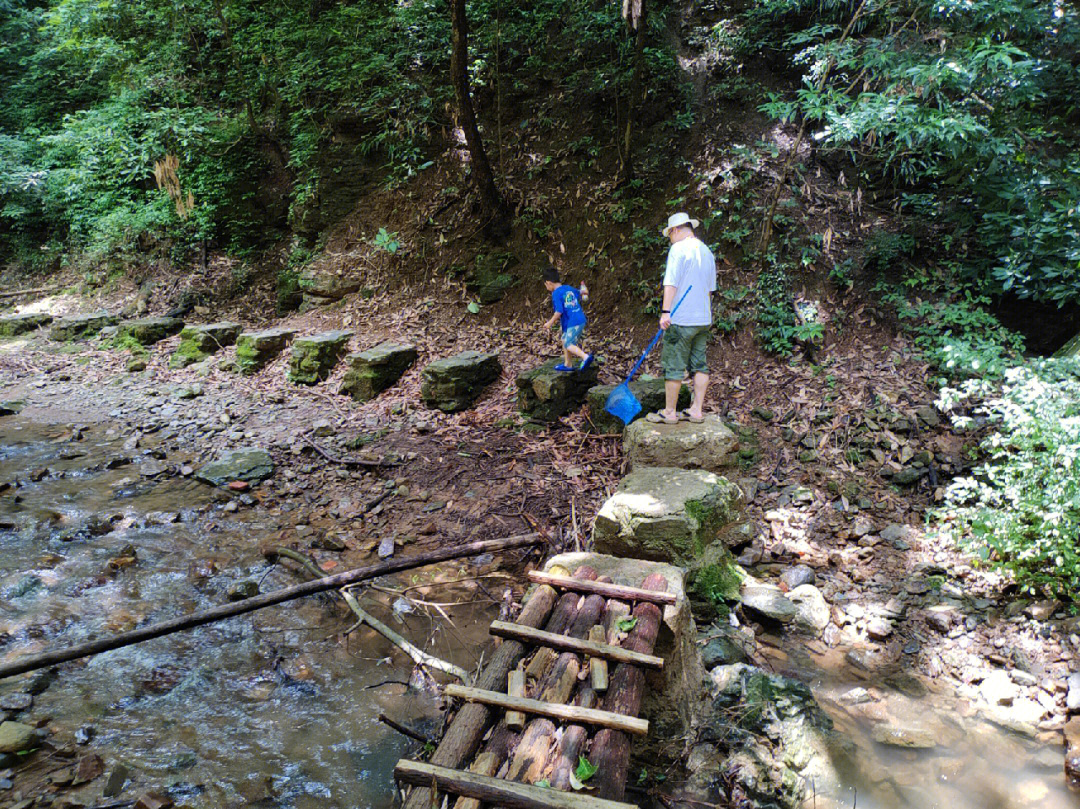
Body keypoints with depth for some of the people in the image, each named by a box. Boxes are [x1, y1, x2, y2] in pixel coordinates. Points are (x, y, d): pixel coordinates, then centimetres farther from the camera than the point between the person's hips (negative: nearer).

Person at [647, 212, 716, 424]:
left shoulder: (679, 249, -10)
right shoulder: (707, 252, 14)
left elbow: (671, 283, -19)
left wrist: (666, 311, -22)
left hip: (680, 319, -8)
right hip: (703, 319, 8)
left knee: (673, 366, -1)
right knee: (700, 365, 10)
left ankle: (669, 412, 5)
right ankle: (697, 410, 14)